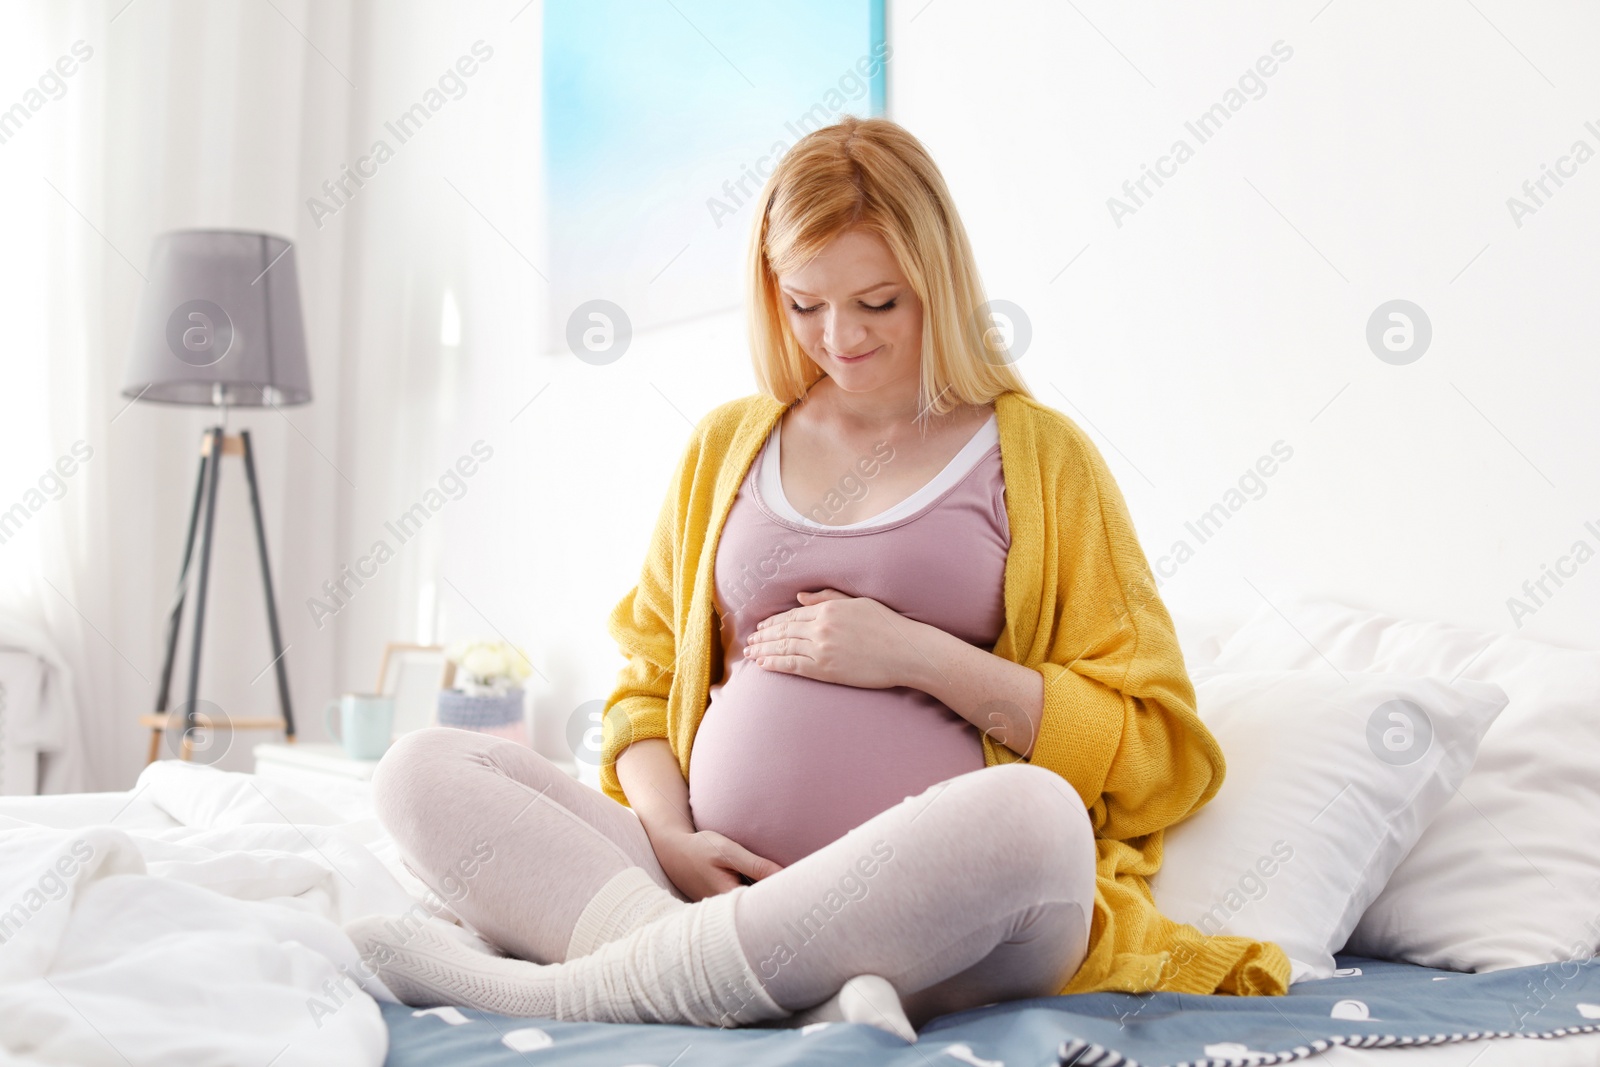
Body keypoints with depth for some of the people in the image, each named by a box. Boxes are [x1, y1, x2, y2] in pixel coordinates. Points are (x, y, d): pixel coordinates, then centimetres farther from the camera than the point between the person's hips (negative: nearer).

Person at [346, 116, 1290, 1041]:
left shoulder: (1035, 454, 8)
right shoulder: (729, 443, 19)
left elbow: (1155, 749, 2)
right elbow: (647, 682, 19)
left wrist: (920, 657, -8)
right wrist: (670, 840, -2)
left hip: (928, 916, -4)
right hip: (717, 883, 4)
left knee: (1031, 814, -37)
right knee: (422, 769, -12)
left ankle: (562, 988, -25)